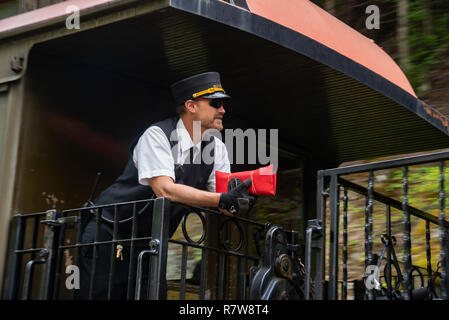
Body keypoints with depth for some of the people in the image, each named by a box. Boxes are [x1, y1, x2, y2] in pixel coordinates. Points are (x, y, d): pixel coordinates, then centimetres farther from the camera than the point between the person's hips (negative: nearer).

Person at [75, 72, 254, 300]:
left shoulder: (217, 148, 3)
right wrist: (222, 199, -37)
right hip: (110, 235, -6)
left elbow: (222, 197, -2)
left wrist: (236, 199, -26)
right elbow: (165, 189, -30)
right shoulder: (157, 135, -18)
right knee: (98, 295, -8)